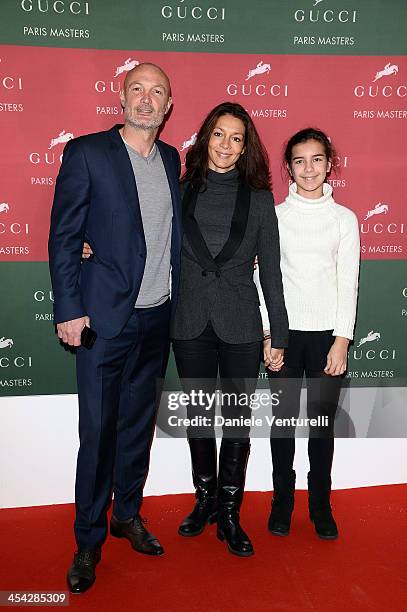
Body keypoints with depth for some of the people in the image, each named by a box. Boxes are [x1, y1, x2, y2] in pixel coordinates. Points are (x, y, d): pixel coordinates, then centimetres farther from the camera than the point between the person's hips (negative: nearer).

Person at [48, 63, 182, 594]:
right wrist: (68, 310, -12)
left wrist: (176, 305, 8)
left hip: (156, 317, 5)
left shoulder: (171, 158, 11)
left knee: (139, 424, 16)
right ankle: (89, 541, 21)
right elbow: (63, 236, -7)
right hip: (104, 317, -5)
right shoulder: (87, 152, -5)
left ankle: (128, 514, 35)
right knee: (98, 431, 3)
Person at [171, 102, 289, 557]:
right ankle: (205, 499, 33)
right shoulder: (181, 190, 4)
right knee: (198, 416, 13)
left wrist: (279, 336, -1)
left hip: (240, 325, -1)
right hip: (190, 323, 1)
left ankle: (229, 514, 23)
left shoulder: (258, 198, 1)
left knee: (238, 420, 6)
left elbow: (271, 270, 2)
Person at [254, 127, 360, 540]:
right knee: (283, 418, 6)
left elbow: (348, 283, 2)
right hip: (283, 332, 0)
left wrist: (342, 341, -5)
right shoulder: (274, 215, 4)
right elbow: (263, 277, 2)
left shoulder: (344, 219, 5)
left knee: (322, 421, 6)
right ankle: (282, 502, 22)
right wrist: (268, 334, -5)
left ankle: (321, 506, 22)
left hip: (326, 334, 0)